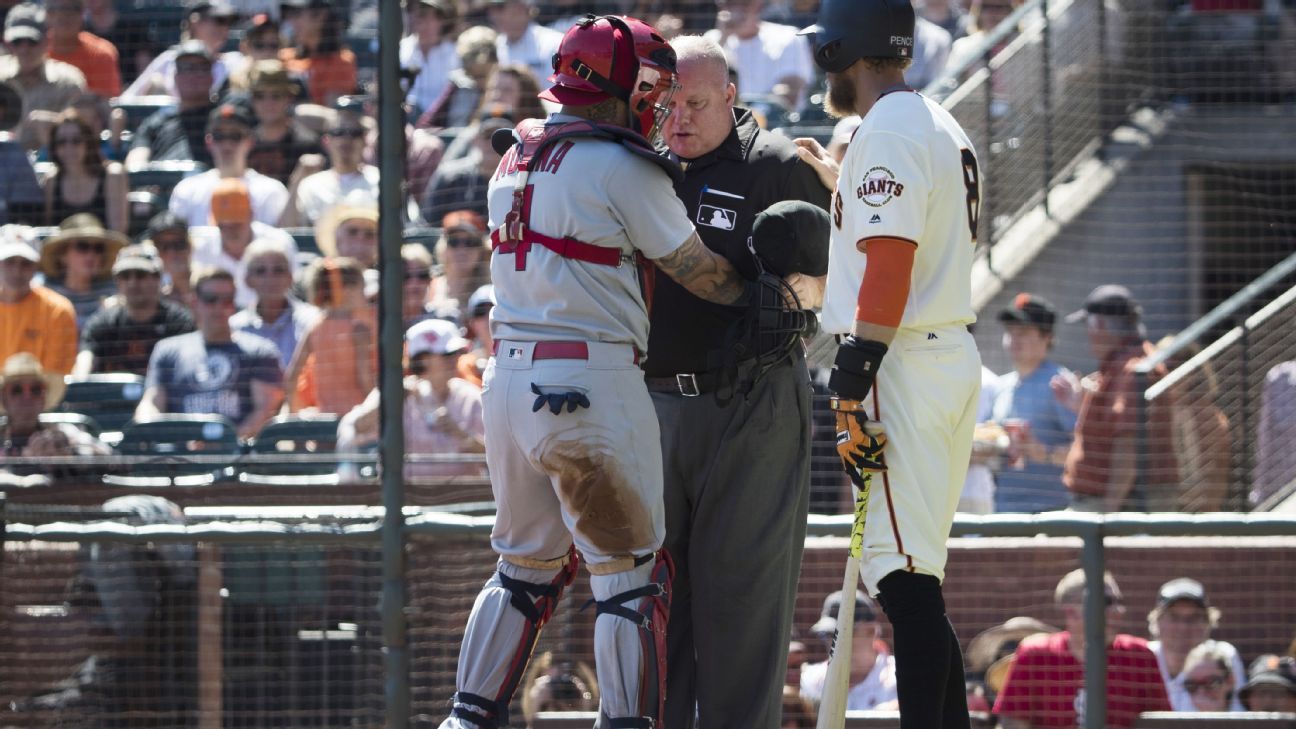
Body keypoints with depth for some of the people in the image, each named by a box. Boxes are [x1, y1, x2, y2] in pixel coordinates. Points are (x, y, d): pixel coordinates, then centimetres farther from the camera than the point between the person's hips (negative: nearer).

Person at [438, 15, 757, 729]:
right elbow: (699, 272, -5)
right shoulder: (620, 168, -10)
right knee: (629, 576, 0)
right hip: (591, 383, -8)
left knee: (526, 564, 18)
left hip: (509, 376, 8)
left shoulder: (515, 163, 14)